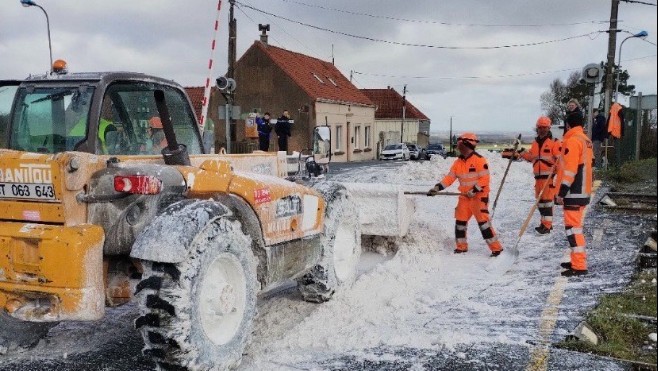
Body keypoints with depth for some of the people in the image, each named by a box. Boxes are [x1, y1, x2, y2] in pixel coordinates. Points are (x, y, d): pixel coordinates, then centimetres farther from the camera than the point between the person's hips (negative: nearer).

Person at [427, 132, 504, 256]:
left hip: (479, 195, -7)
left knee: (483, 221, -12)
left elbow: (484, 179, -17)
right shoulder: (458, 162, 6)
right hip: (465, 196, 7)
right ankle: (461, 246, 21)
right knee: (460, 220, 7)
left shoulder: (479, 160, -15)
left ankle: (496, 247, -4)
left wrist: (474, 190, -23)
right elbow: (449, 178, 5)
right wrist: (437, 188, -5)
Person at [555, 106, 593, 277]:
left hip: (573, 192, -10)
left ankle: (579, 266, -10)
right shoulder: (586, 140, 15)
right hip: (583, 191, 10)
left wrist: (562, 192, -19)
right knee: (576, 226, 18)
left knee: (572, 227, -9)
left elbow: (570, 170, -20)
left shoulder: (572, 141, -14)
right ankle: (578, 260, 26)